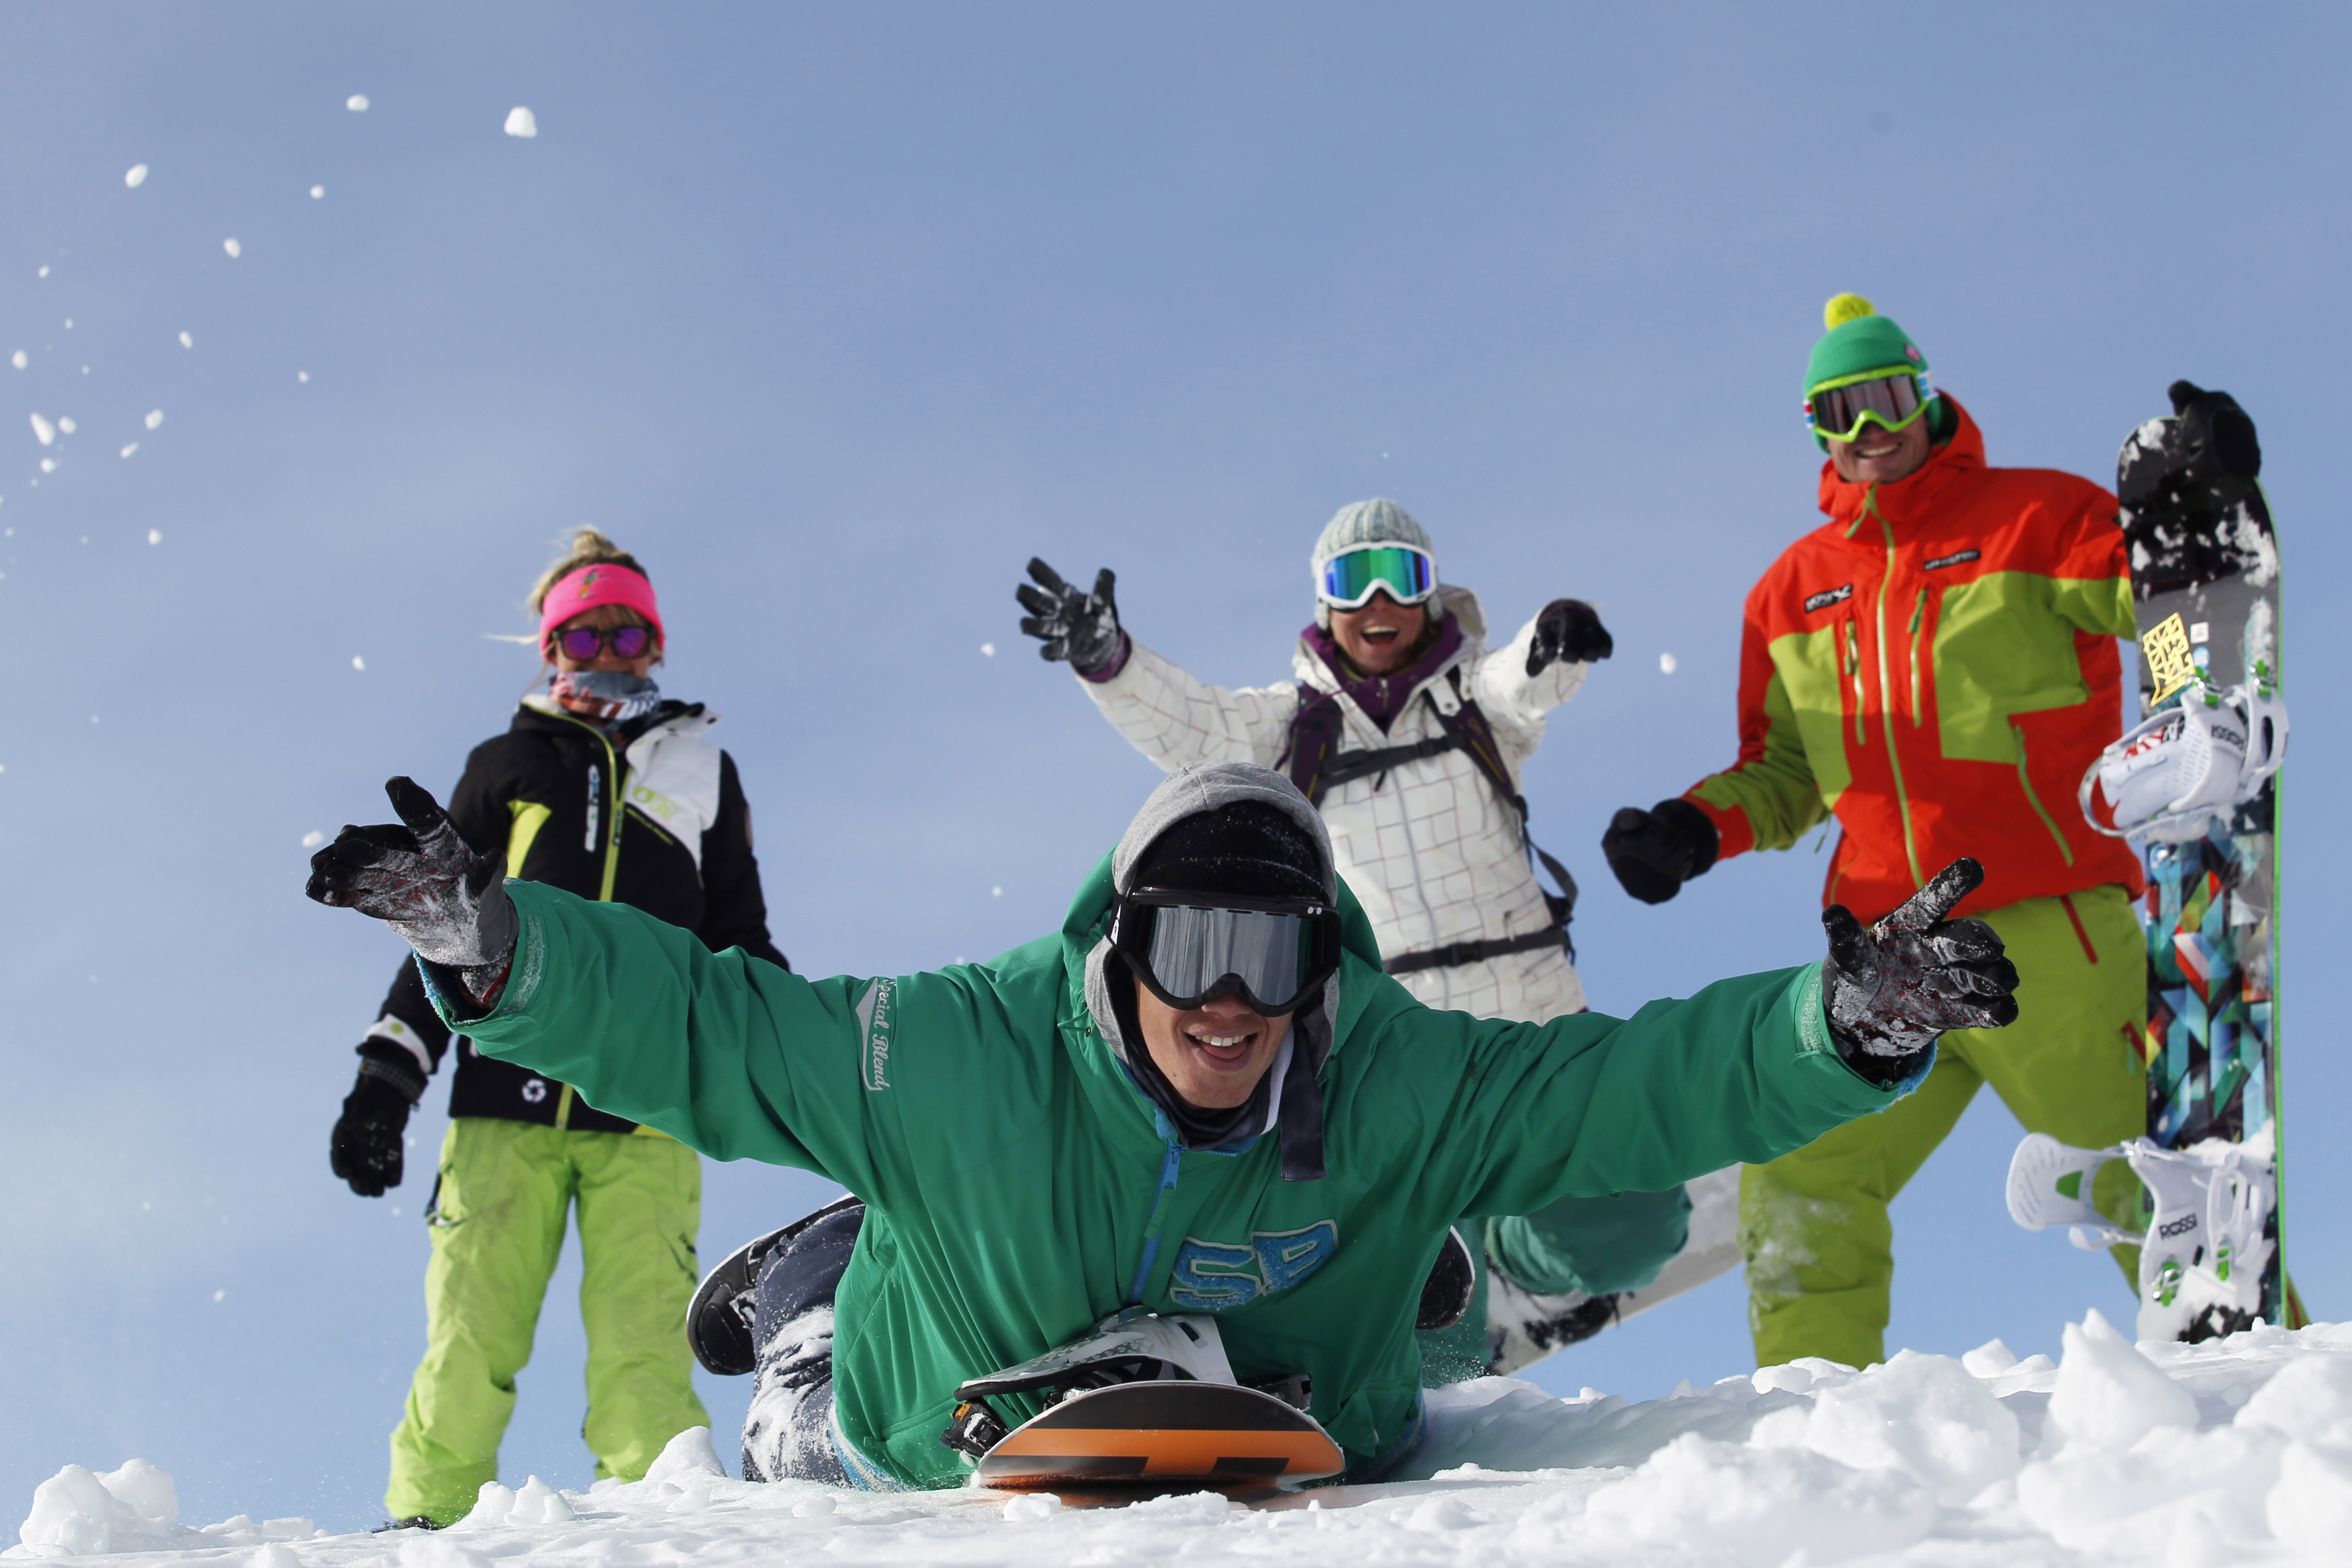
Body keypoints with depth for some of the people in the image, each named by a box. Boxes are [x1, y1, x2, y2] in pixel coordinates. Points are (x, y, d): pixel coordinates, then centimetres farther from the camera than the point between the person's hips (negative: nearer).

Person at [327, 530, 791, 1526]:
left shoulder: (701, 771, 22)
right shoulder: (508, 766, 19)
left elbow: (740, 943, 24)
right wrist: (387, 1078, 9)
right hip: (507, 1098, 0)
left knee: (642, 1354, -12)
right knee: (469, 1339, -9)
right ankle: (427, 1523, -4)